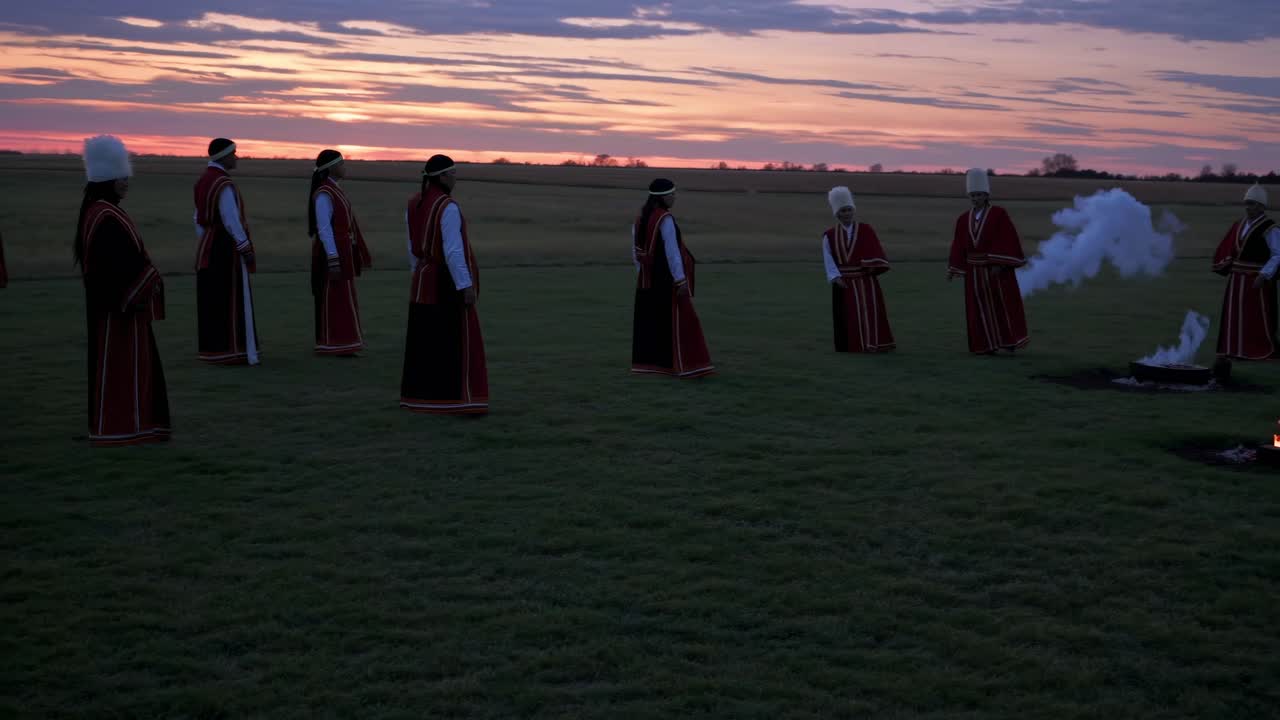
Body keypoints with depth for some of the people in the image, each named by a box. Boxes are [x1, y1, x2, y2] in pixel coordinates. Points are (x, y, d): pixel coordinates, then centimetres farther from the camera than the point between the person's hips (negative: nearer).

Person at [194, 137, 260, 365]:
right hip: (226, 248, -9)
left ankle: (212, 350, 15)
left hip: (208, 247, 9)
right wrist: (246, 249, -15)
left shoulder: (203, 181, 11)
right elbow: (231, 220, -20)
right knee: (232, 301, -5)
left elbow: (198, 218, 14)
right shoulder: (224, 185, -17)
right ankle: (230, 352, -4)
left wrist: (203, 242, 18)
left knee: (210, 301, 10)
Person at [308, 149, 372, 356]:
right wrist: (333, 261, -24)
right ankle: (334, 345, 1)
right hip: (333, 253, -9)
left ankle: (338, 344, 18)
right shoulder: (324, 194, -16)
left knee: (341, 298, 12)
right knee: (333, 299, -4)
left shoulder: (334, 190, 13)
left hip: (342, 252, 9)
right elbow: (324, 229, -20)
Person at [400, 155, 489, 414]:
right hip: (448, 283, -8)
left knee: (424, 339, 13)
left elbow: (413, 246, 12)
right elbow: (453, 251, -23)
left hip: (424, 281, 8)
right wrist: (466, 285, -20)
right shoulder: (448, 207, -20)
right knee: (458, 341, -4)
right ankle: (458, 401, -5)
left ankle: (419, 397, 17)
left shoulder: (414, 204, 6)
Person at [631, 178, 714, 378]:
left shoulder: (641, 217, 7)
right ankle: (685, 365, -3)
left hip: (648, 279, 8)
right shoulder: (665, 219, -17)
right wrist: (681, 280, -20)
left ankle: (646, 362, 12)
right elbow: (671, 251, -21)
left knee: (649, 320, 11)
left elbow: (636, 251, 11)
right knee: (678, 320, -3)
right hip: (667, 278, -8)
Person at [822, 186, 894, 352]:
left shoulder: (866, 230, 3)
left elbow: (876, 253, -4)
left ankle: (871, 345, -6)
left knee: (869, 314, -7)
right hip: (843, 284, 1)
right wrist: (836, 278, -16)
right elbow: (828, 260, -2)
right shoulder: (829, 236, 4)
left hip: (865, 282, -1)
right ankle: (850, 347, 11)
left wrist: (872, 266, -21)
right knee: (847, 319, 3)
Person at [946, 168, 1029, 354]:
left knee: (1003, 305, 0)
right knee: (980, 310, 5)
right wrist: (952, 270, 6)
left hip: (997, 268, -4)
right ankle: (986, 345, 10)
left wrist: (999, 264, -19)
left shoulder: (999, 214, -7)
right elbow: (958, 246, 9)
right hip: (975, 271, 4)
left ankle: (1008, 341, 9)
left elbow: (1007, 240, -12)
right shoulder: (963, 220, 7)